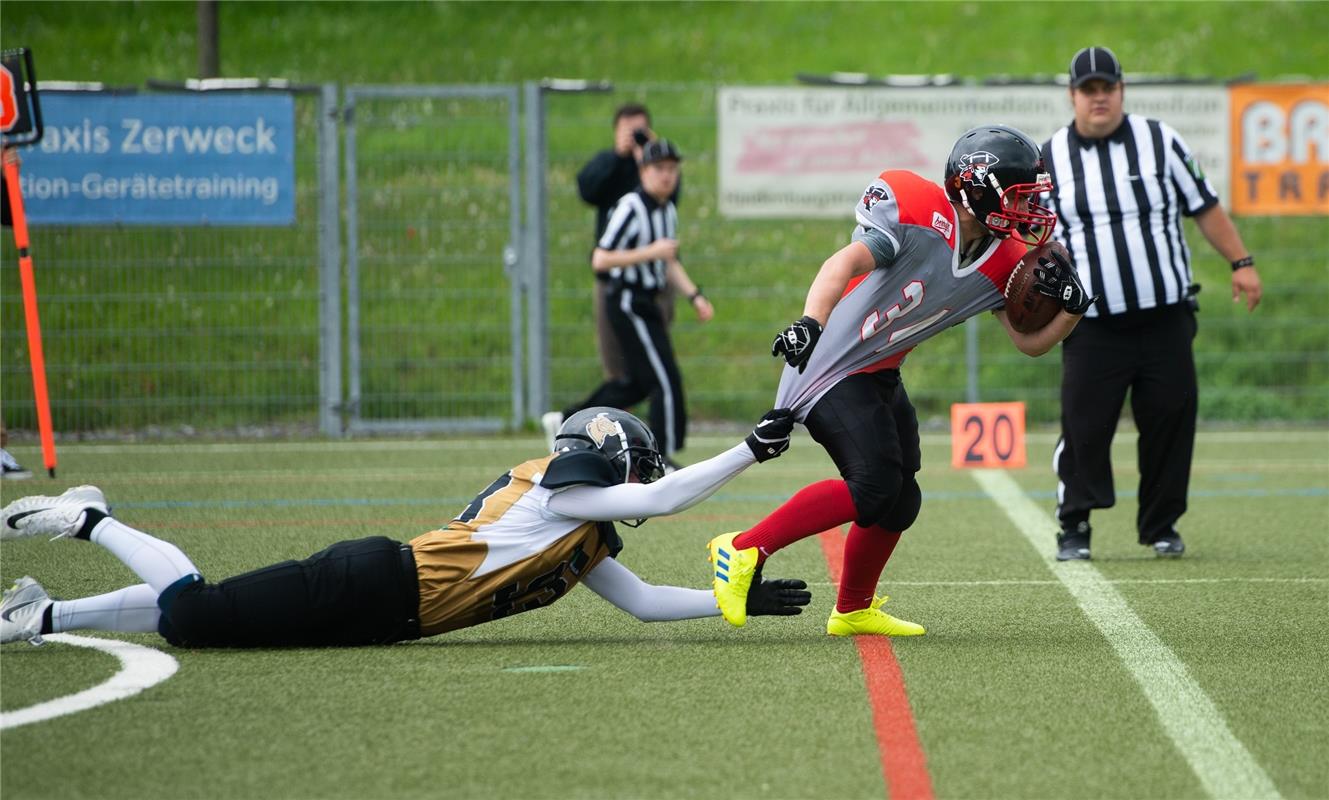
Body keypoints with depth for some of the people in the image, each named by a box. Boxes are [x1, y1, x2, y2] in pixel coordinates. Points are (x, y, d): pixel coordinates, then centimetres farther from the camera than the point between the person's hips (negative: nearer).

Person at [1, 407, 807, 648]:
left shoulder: (587, 546, 19)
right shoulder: (560, 488, -5)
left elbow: (643, 601, 21)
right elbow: (663, 501, -14)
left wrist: (739, 601, 13)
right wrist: (751, 451, -10)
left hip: (380, 615, 8)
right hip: (373, 583, -8)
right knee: (193, 615, -14)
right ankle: (90, 522, 3)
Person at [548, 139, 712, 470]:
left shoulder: (668, 211, 12)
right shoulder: (631, 208, -16)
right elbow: (600, 260, -21)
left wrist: (694, 296, 13)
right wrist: (650, 252, -24)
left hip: (647, 305, 10)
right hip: (628, 303, -10)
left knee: (641, 383, 17)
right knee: (666, 380, -10)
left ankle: (566, 419, 29)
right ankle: (664, 460, -4)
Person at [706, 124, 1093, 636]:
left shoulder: (1002, 263, 1)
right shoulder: (922, 213, -22)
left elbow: (1031, 342, 8)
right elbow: (848, 263, -34)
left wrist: (1071, 310, -11)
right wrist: (810, 323, -49)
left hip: (878, 377, 9)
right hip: (829, 368, -9)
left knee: (899, 502, 13)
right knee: (873, 487, -21)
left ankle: (854, 611, 32)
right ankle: (745, 550, -13)